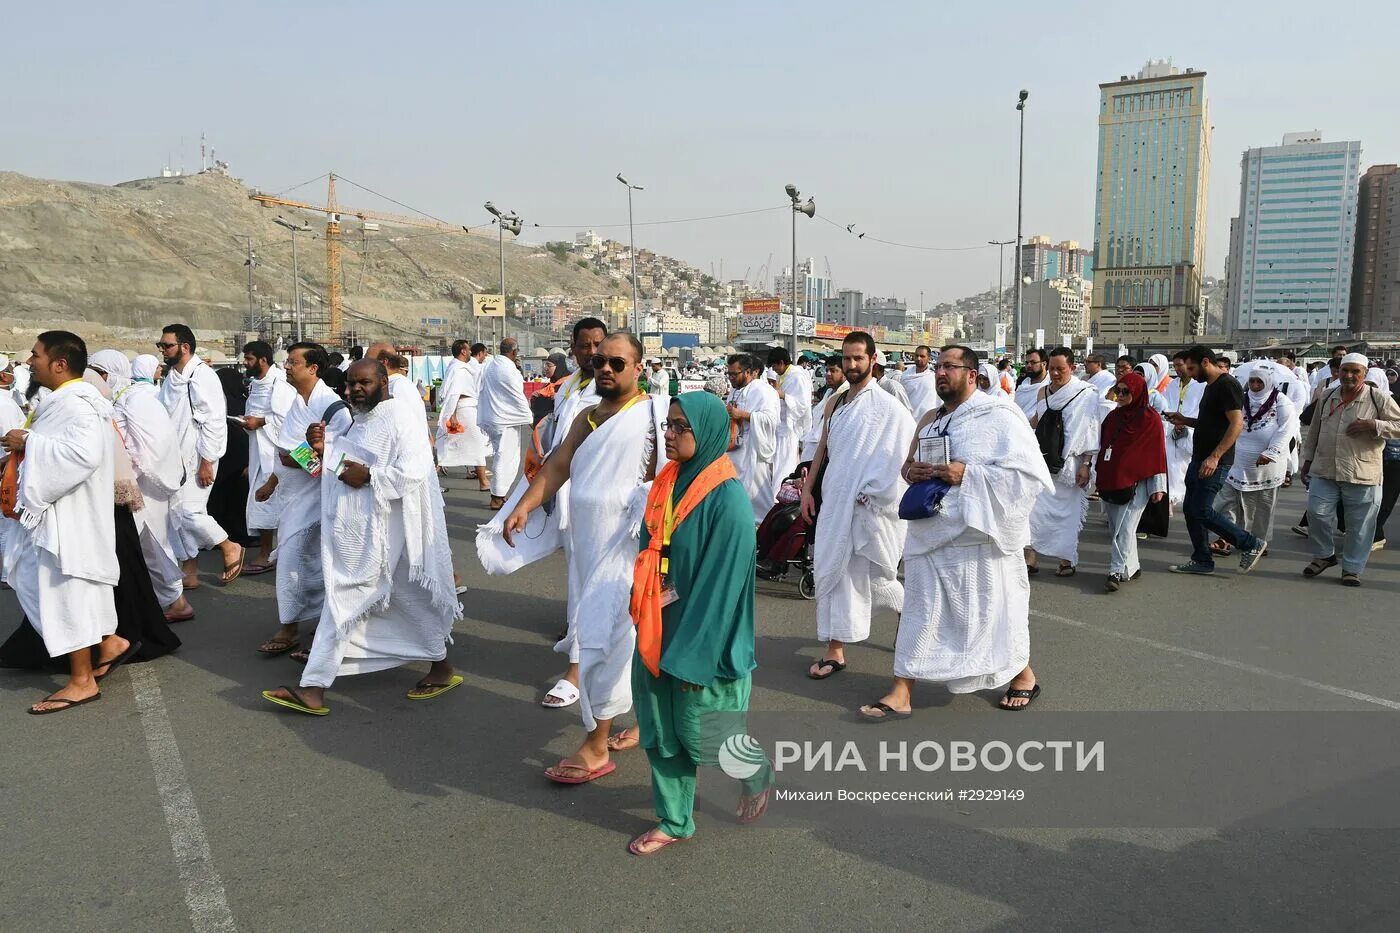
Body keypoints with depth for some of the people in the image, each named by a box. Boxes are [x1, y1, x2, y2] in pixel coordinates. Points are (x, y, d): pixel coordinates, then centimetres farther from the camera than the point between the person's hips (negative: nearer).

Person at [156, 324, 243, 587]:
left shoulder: (202, 376, -13)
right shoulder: (171, 378, 12)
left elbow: (214, 422, -17)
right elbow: (166, 419, 18)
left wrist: (206, 462, -19)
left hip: (196, 459, -8)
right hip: (175, 458, 8)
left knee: (189, 511, -13)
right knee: (178, 513, 9)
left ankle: (230, 548, 9)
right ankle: (189, 572, 18)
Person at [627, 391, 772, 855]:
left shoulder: (727, 499, -20)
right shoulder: (667, 484, 2)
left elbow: (722, 581, -19)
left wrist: (694, 653, -18)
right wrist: (642, 617, 10)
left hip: (703, 635, -7)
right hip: (658, 629, 7)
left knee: (699, 731, 8)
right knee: (660, 729, 13)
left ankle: (756, 774, 37)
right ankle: (674, 821, 30)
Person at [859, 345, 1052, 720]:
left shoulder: (999, 416, -8)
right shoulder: (930, 419, 12)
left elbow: (1030, 473, -15)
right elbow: (908, 465, 23)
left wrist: (968, 474, -21)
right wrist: (911, 470, -3)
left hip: (979, 535, -5)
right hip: (931, 532, 6)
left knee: (993, 608, 8)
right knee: (920, 611, 5)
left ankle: (1023, 674, 34)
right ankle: (902, 693, 10)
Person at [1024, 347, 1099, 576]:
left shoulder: (1086, 394, -5)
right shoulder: (1043, 392, 10)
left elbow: (1090, 431, -7)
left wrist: (1086, 464, -11)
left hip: (1069, 464, -4)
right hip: (1042, 460, 4)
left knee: (1068, 512, 3)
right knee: (1032, 505, -5)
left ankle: (1067, 560, 15)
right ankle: (1031, 558, 1)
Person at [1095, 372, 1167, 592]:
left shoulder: (1150, 418, -5)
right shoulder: (1113, 417, 11)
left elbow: (1157, 453, -5)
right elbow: (1101, 447, 18)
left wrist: (1157, 487, -7)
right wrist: (1099, 477, 18)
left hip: (1136, 483, -6)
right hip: (1110, 481, 6)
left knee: (1124, 528, -10)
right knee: (1117, 527, 10)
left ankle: (1117, 572, -11)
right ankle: (1132, 567, 22)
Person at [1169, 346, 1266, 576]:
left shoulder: (1227, 385, -14)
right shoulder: (1210, 386, 17)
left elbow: (1237, 424, -22)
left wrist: (1215, 457, -26)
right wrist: (1186, 421, 11)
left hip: (1215, 462, -10)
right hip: (1199, 459, 10)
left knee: (1201, 511, -10)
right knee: (1190, 509, 10)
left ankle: (1251, 545, 4)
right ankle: (1201, 560, 18)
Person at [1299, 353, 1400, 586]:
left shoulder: (1379, 398, -3)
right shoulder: (1326, 397, 10)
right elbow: (1314, 431, 17)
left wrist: (1373, 425, -19)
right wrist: (1307, 460, 17)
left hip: (1363, 476, -3)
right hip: (1324, 471, 3)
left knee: (1359, 525, 4)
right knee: (1316, 513, -1)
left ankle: (1352, 568, 17)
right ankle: (1324, 555, 22)